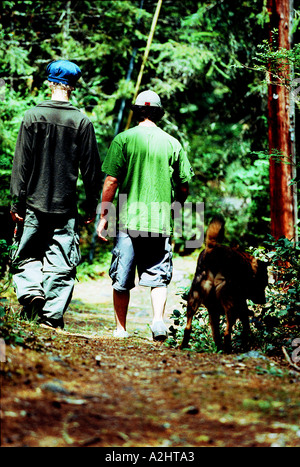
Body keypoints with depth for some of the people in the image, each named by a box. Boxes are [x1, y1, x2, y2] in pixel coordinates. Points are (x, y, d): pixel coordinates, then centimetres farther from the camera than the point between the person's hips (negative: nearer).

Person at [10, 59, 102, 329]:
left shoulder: (33, 117, -3)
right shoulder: (82, 122, -2)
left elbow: (21, 163, -3)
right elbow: (91, 168, 2)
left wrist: (17, 201, 1)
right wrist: (92, 205, 11)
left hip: (34, 203, 0)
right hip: (66, 207, 0)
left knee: (26, 256, 13)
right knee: (60, 262, 5)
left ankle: (31, 291, -11)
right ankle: (52, 316, 2)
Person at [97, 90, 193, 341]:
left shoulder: (123, 139, -1)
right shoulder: (172, 143, 5)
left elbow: (111, 181, -5)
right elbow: (184, 188, 8)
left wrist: (104, 216, 2)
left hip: (129, 220, -1)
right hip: (161, 223, 1)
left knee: (122, 280, 9)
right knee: (159, 277, 6)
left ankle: (121, 329, 16)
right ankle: (158, 319, -14)